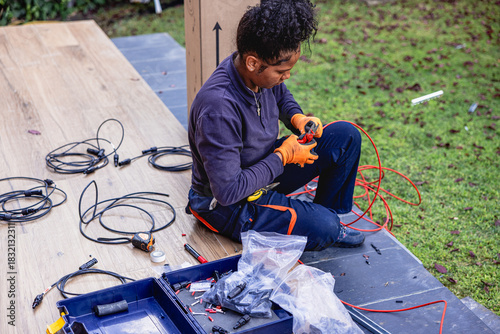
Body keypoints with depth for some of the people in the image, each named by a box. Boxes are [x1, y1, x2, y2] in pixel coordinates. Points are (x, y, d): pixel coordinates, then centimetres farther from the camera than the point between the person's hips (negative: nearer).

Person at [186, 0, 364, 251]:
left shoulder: (262, 73, -9)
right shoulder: (218, 109, -35)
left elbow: (282, 96, 18)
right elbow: (228, 191, -32)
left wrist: (296, 118, -6)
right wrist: (283, 156, -23)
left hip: (265, 168, 8)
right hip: (228, 204, -8)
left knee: (346, 136, 0)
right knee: (321, 228, -25)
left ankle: (327, 214, 15)